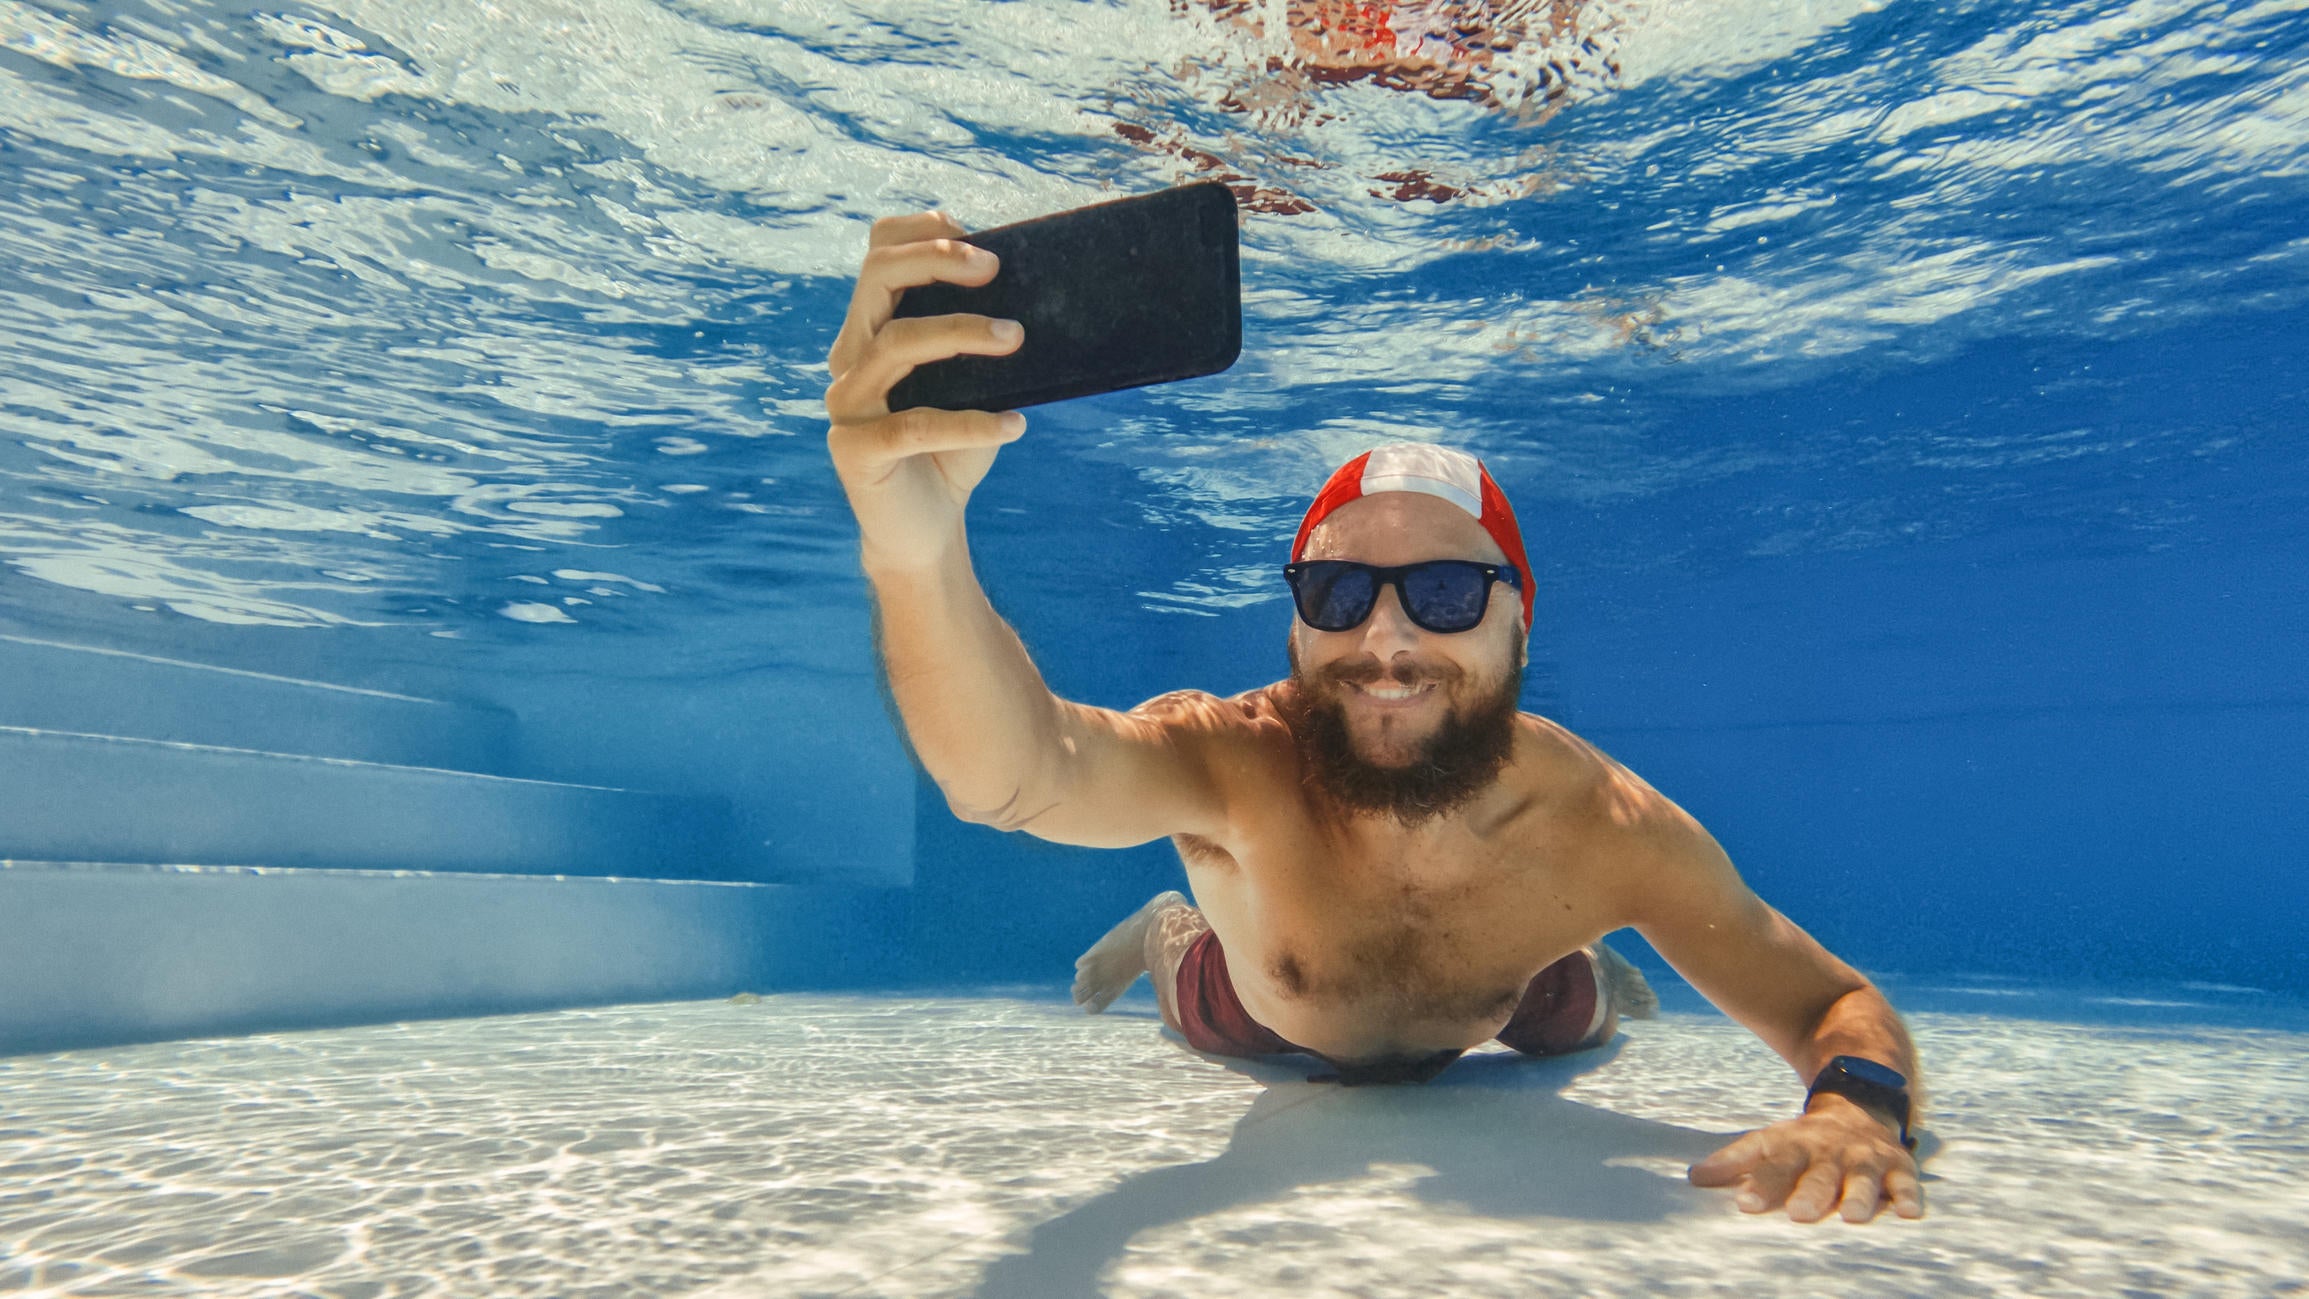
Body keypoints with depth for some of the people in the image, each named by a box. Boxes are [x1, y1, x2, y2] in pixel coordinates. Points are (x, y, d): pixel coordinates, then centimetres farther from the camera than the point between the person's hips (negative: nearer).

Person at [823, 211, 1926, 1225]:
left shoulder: (1605, 828, -41)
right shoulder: (1235, 766, -48)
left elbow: (1839, 1008, -30)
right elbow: (1010, 775, -69)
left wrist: (1855, 1105, -55)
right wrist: (913, 544, -90)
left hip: (1494, 1003, 1)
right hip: (1270, 1017, 0)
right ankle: (1168, 934, 62)